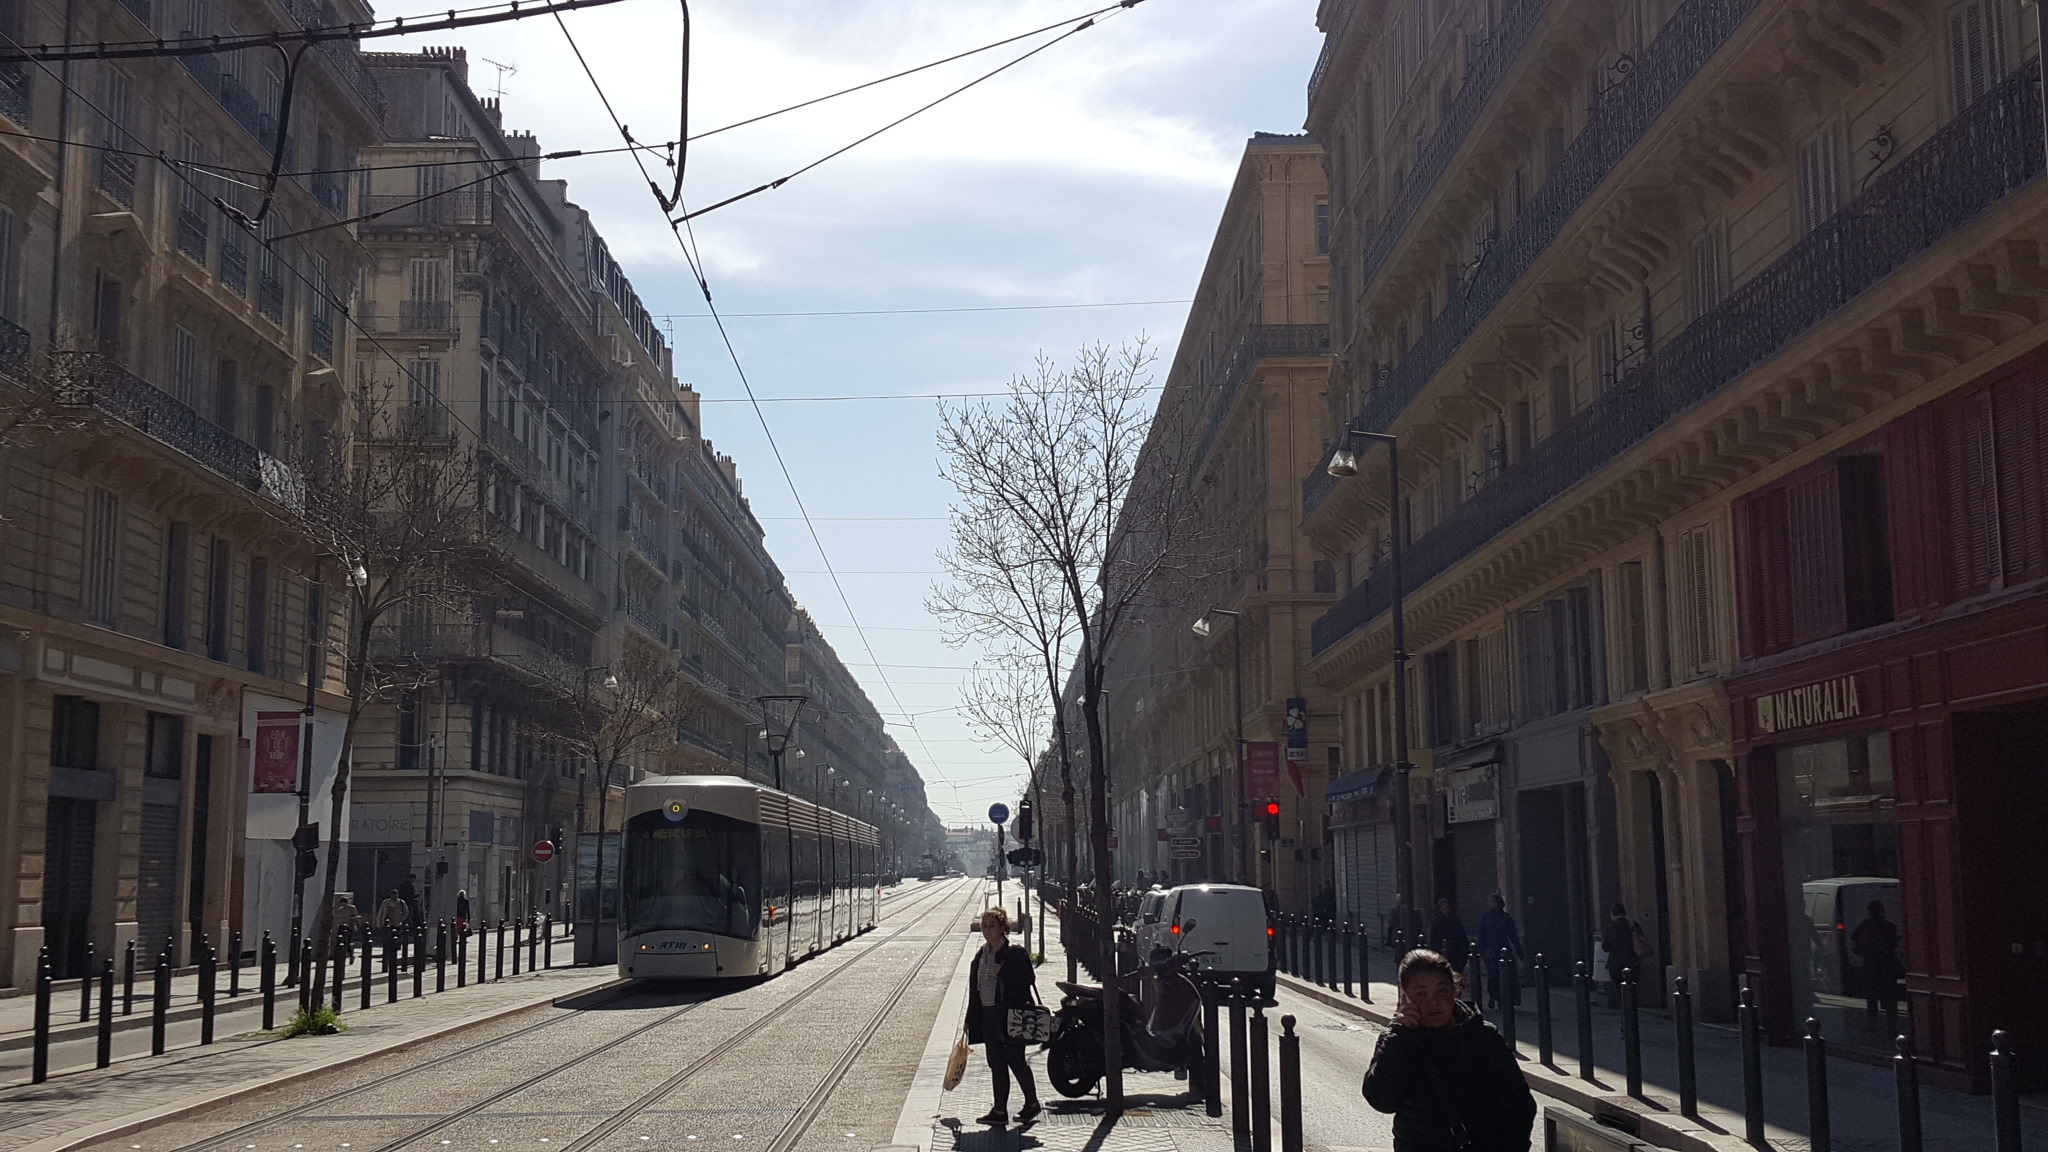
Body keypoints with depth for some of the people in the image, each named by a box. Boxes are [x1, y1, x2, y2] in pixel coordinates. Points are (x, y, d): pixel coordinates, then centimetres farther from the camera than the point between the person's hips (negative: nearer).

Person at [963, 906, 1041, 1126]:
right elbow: (975, 988, 14)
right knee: (996, 1063, 8)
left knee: (1015, 1061, -1)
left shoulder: (1016, 953, -8)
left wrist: (1003, 974, -23)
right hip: (988, 1015, 7)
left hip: (1010, 1016, -7)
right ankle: (999, 1111, 12)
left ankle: (1032, 1103, 18)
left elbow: (1029, 980, -13)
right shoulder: (981, 955, 12)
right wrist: (971, 1021, 13)